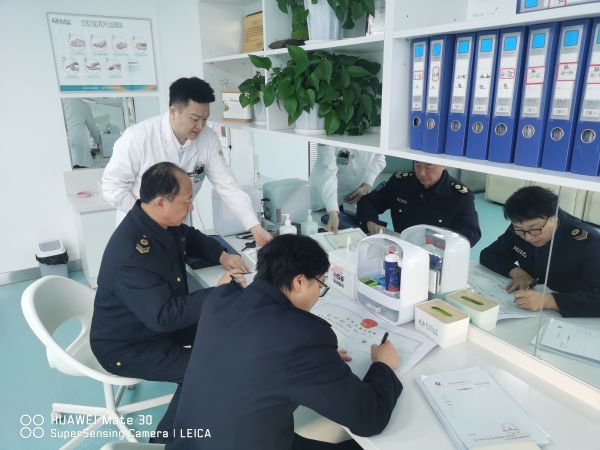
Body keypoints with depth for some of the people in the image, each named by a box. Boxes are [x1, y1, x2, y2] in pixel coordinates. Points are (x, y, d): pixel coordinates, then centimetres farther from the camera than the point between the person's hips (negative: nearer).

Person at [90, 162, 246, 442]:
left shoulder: (161, 222, -8)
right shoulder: (131, 256, -36)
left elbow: (192, 238, 13)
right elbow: (165, 317, -37)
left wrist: (223, 256, -4)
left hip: (157, 318, 9)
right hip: (127, 346, -9)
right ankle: (166, 437, 2)